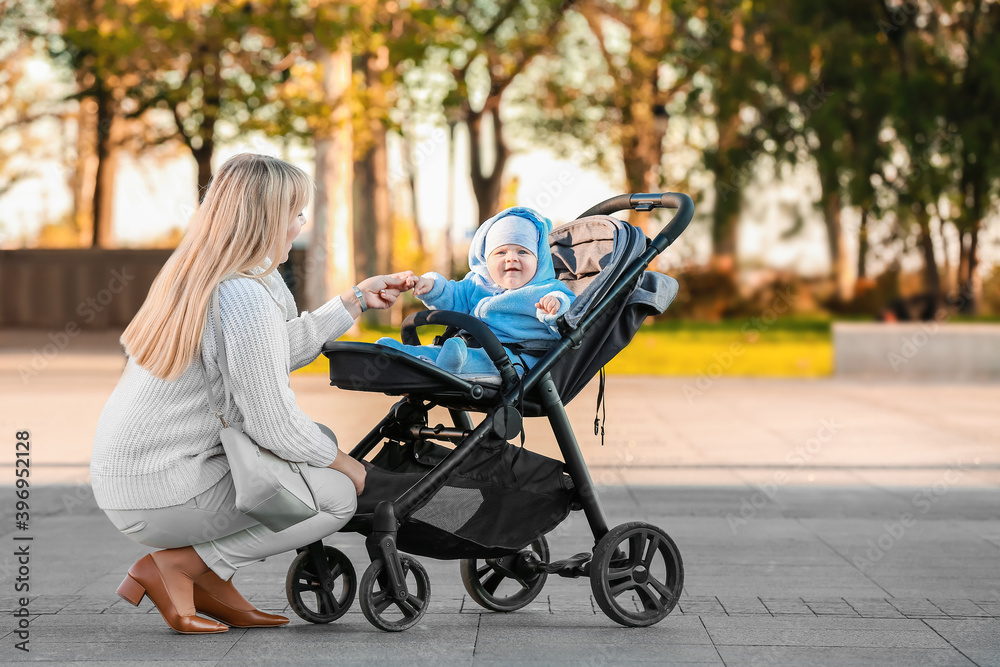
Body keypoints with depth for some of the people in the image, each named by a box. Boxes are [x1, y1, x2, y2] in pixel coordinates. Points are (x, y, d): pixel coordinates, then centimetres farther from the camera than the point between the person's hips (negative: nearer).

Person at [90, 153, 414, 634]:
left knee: (322, 437, 16)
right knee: (337, 494, -4)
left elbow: (282, 350, 19)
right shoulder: (246, 298, -21)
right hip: (158, 491, -10)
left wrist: (358, 298, 25)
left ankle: (210, 584, 12)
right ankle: (173, 566, -4)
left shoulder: (195, 277, 9)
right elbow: (276, 427, -18)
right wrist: (349, 467, -1)